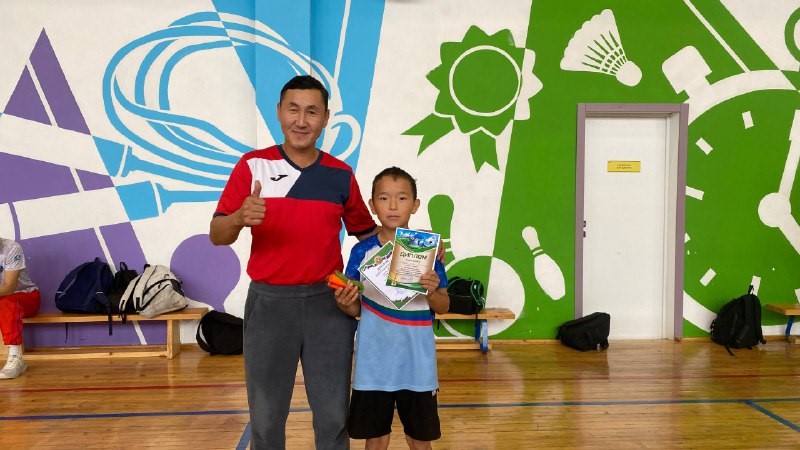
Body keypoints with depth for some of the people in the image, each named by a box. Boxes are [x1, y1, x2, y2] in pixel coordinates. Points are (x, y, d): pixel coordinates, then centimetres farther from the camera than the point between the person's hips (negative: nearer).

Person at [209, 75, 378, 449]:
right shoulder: (253, 165, -2)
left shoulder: (341, 174, 5)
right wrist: (240, 218, -28)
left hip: (328, 302, 2)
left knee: (333, 414, 9)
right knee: (266, 414, 11)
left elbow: (366, 232, 16)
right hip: (269, 301, -1)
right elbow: (217, 236, -7)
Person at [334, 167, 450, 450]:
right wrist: (344, 303, -20)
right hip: (374, 361, 0)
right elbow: (356, 309, 2)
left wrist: (433, 292, -20)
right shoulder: (362, 251, -4)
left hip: (416, 360, 0)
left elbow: (443, 307, 1)